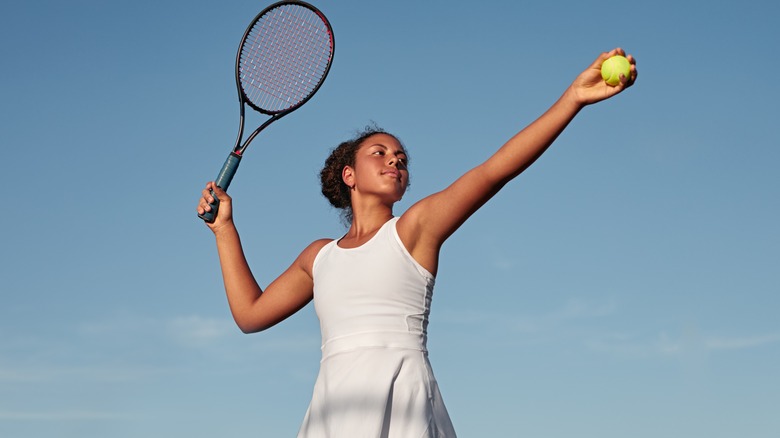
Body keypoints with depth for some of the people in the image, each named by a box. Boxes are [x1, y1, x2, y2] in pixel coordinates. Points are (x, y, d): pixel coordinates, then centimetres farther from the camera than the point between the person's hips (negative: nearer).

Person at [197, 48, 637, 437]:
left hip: (401, 402, -4)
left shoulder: (416, 227, 9)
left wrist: (573, 98, -14)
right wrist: (225, 226, 27)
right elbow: (251, 313, 28)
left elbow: (493, 171, -3)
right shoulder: (319, 255, 22)